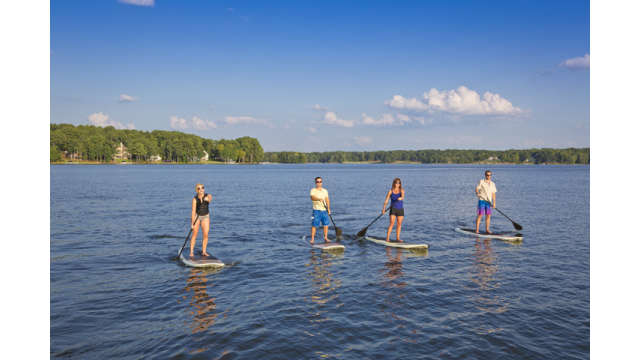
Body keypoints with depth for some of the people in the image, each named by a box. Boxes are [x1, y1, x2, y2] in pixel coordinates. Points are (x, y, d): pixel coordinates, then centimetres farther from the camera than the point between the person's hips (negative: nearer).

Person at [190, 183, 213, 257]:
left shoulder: (207, 196, -13)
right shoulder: (195, 199, -17)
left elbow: (210, 198, -38)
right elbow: (193, 211, -20)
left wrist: (207, 199, -61)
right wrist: (192, 223, -24)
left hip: (205, 217, 2)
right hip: (197, 216, -1)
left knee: (206, 235, -4)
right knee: (195, 234, -7)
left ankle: (204, 252, 7)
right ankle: (191, 252, 1)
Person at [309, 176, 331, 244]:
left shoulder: (325, 191, 14)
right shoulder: (313, 190, 0)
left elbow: (327, 200, 11)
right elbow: (312, 197, -19)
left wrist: (328, 208, -2)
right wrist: (319, 199, -36)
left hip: (324, 210, 4)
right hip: (317, 210, -4)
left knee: (326, 224, 2)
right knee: (314, 225, -5)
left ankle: (325, 238, 13)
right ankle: (312, 239, 1)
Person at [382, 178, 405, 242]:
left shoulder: (402, 190, -2)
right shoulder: (390, 191, -4)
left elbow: (403, 197, -21)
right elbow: (386, 200, -6)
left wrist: (400, 198, -46)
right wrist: (383, 209, -18)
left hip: (400, 209, 2)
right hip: (393, 209, -2)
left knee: (399, 224, 6)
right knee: (391, 224, -11)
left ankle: (397, 238, 17)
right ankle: (387, 238, -10)